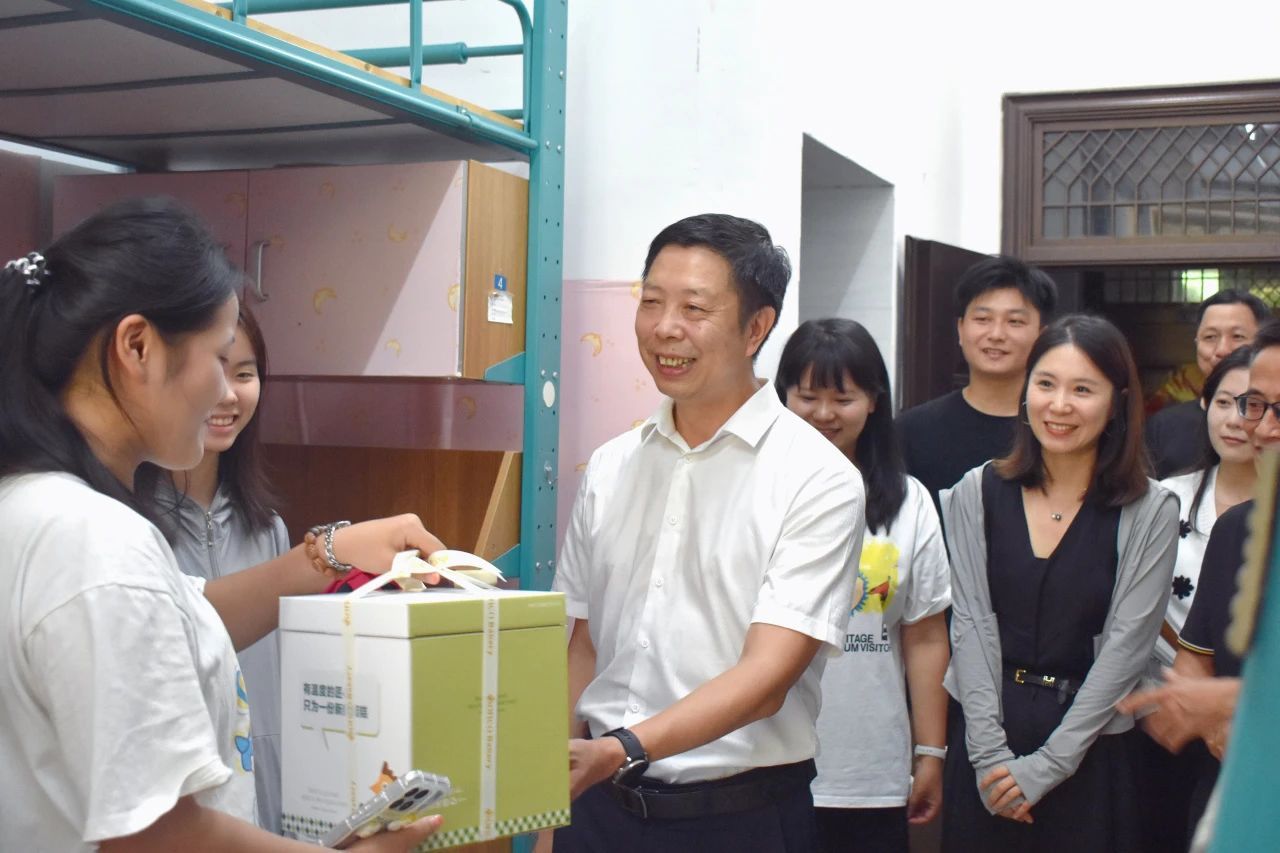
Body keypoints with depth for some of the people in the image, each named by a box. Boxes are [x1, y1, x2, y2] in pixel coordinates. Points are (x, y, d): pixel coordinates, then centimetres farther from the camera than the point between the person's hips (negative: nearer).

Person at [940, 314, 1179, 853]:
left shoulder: (1150, 514, -4)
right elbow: (971, 626, -3)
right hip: (983, 740, 1)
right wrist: (991, 755, -10)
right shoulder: (977, 493, 1)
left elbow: (1125, 647, -7)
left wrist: (1045, 764, -11)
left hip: (1088, 750, -1)